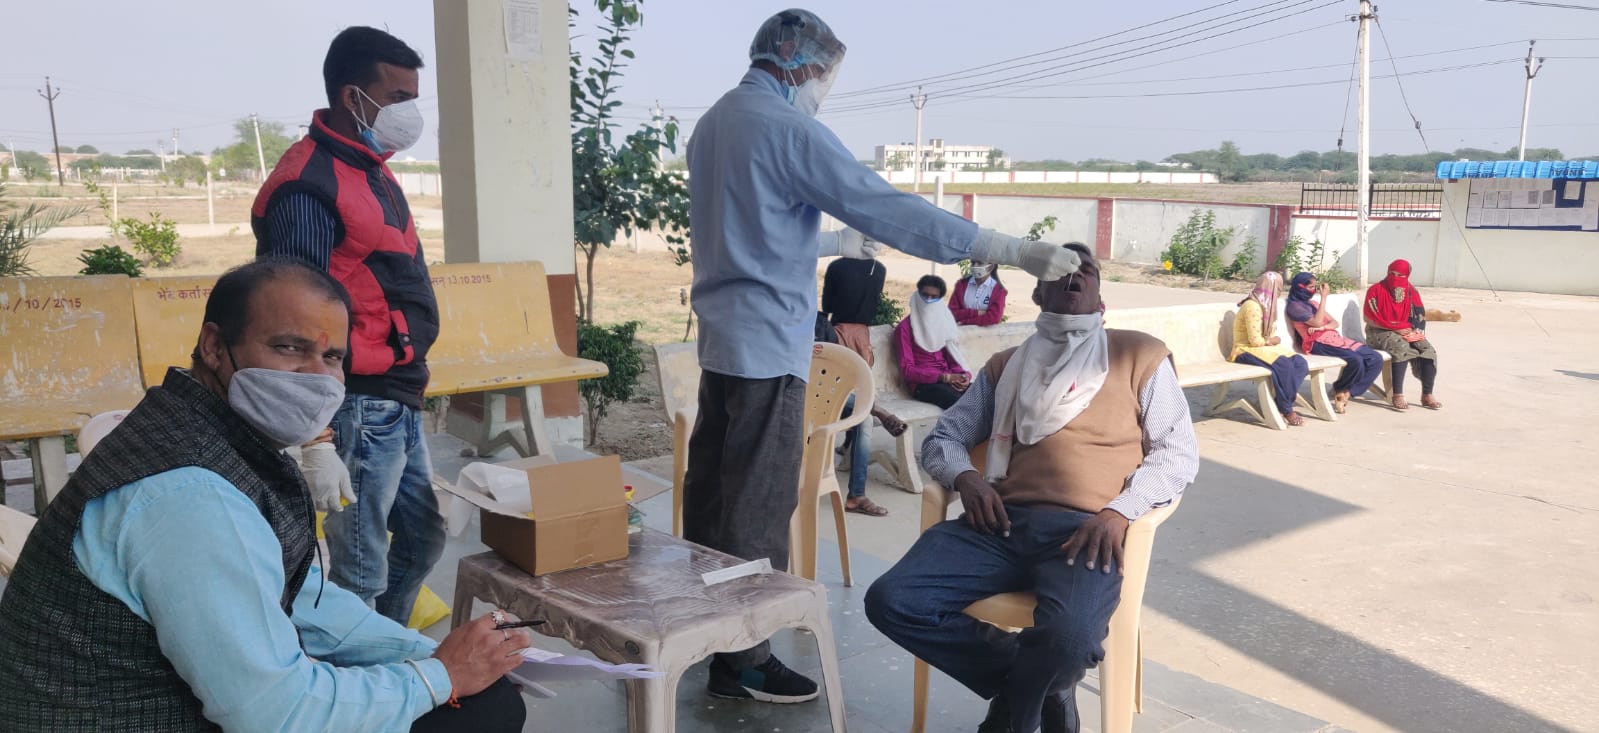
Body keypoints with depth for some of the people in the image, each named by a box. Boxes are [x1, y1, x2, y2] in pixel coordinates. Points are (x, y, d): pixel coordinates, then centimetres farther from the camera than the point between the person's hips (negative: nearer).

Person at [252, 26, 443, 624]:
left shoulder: (372, 171, 13)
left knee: (422, 540, 21)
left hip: (400, 407, 10)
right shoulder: (310, 187, -17)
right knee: (361, 572, 0)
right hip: (360, 411, -10)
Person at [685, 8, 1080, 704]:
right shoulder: (788, 129, -16)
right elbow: (893, 211, -21)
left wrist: (835, 242, 34)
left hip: (721, 337, 9)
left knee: (713, 487, 17)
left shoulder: (713, 122, 13)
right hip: (768, 343, -9)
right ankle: (742, 661, 9)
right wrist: (1017, 250, -20)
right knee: (758, 508, -1)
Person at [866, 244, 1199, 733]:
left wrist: (1119, 513, -10)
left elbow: (1178, 453, 8)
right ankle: (1039, 684, -1)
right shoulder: (1005, 366, 24)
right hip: (1002, 523, 4)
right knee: (890, 602, -20)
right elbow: (942, 437, 25)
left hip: (1086, 528, -3)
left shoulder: (1139, 354, 14)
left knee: (1068, 636, -36)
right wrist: (964, 477, 0)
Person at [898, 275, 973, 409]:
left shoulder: (945, 322, 16)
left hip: (949, 379, 5)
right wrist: (944, 377, -17)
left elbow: (953, 357, 15)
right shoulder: (905, 327, -2)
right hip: (922, 382, -5)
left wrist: (964, 375, -9)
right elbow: (907, 369, -8)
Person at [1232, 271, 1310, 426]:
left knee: (1300, 363, -14)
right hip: (1247, 351, -9)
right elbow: (1255, 341, -21)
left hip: (1264, 348, 9)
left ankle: (1275, 404, -15)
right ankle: (1286, 410, -16)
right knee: (1283, 365, -31)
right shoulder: (1252, 307, -18)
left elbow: (1268, 335, 15)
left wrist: (1273, 341, -6)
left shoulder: (1266, 305, 12)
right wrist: (1273, 341, -4)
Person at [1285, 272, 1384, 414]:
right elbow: (1317, 322, -14)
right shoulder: (1294, 306, -1)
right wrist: (1324, 297, -10)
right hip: (1319, 344, -8)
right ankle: (1339, 390, -4)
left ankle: (1347, 392, -7)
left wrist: (1323, 327, -7)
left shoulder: (1313, 302, 24)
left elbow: (1335, 322, 17)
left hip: (1335, 338, 8)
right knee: (1356, 361, -31)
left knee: (1376, 358, -9)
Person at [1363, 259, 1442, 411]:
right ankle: (1397, 395, -33)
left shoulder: (1411, 291, 6)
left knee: (1429, 350, -19)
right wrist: (1397, 328, -17)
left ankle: (1427, 395, -13)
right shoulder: (1376, 290, -8)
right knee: (1402, 348, -34)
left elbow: (1419, 316, 7)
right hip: (1379, 332, -5)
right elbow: (1370, 319, -13)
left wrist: (1412, 330, -14)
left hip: (1406, 331, 5)